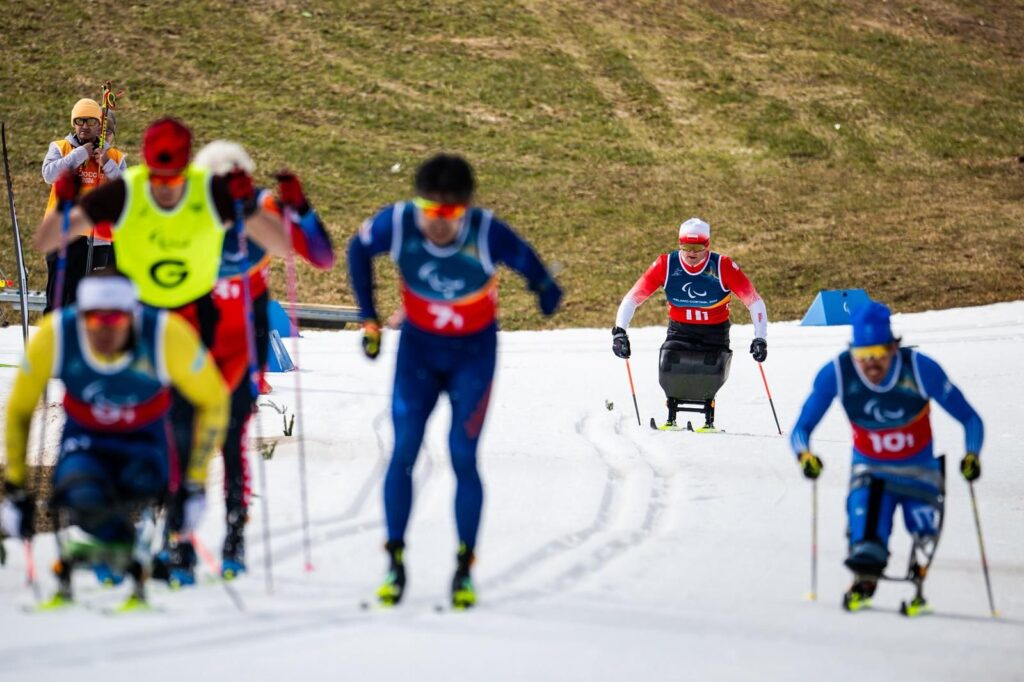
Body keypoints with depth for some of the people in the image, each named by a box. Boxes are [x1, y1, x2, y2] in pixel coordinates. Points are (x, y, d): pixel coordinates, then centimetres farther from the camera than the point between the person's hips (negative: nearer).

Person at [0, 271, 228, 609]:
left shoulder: (168, 336, -27)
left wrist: (195, 481, -9)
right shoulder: (53, 337, -24)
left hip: (144, 437, 0)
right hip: (84, 436, 0)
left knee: (141, 486, -35)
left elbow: (213, 400, -10)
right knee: (85, 495, -33)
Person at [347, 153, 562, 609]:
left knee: (462, 456, -8)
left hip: (473, 351, -2)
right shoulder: (397, 224, -21)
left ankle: (464, 567, 2)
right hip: (418, 346, 2)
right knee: (403, 452, -5)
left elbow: (531, 268, -12)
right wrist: (369, 318, 0)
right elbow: (359, 250, 1)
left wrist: (545, 289, -29)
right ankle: (395, 562, 3)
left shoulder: (488, 235, -27)